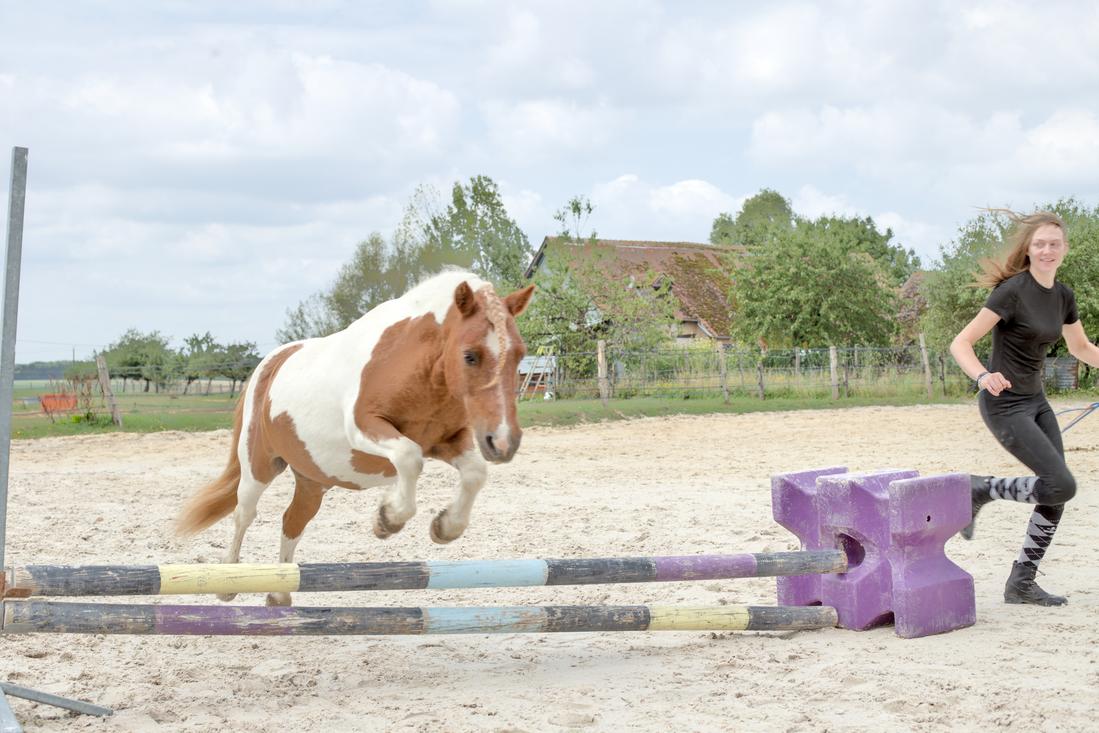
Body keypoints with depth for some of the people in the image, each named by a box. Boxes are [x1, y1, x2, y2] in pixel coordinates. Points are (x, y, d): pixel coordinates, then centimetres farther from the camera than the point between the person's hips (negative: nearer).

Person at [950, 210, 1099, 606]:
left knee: (1055, 496, 3)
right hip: (1005, 404, -8)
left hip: (1036, 401, 8)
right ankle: (979, 489, 3)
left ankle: (1022, 582, 14)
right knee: (1061, 485, -18)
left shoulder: (1063, 295, 6)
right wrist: (982, 376, -36)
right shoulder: (1012, 291, -17)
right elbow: (960, 344, -19)